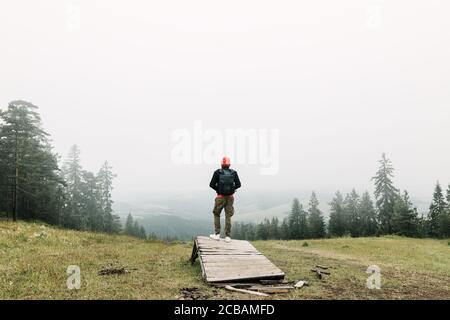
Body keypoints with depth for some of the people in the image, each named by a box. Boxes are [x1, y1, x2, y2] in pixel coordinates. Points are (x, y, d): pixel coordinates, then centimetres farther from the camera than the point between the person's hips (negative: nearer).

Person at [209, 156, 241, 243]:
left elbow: (211, 184, -7)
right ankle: (227, 236, 8)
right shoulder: (234, 173, -1)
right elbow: (238, 184, 0)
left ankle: (217, 234, 11)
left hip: (220, 197, -2)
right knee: (228, 217, 9)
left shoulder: (217, 172, -6)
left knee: (216, 214, 16)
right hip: (230, 197, 2)